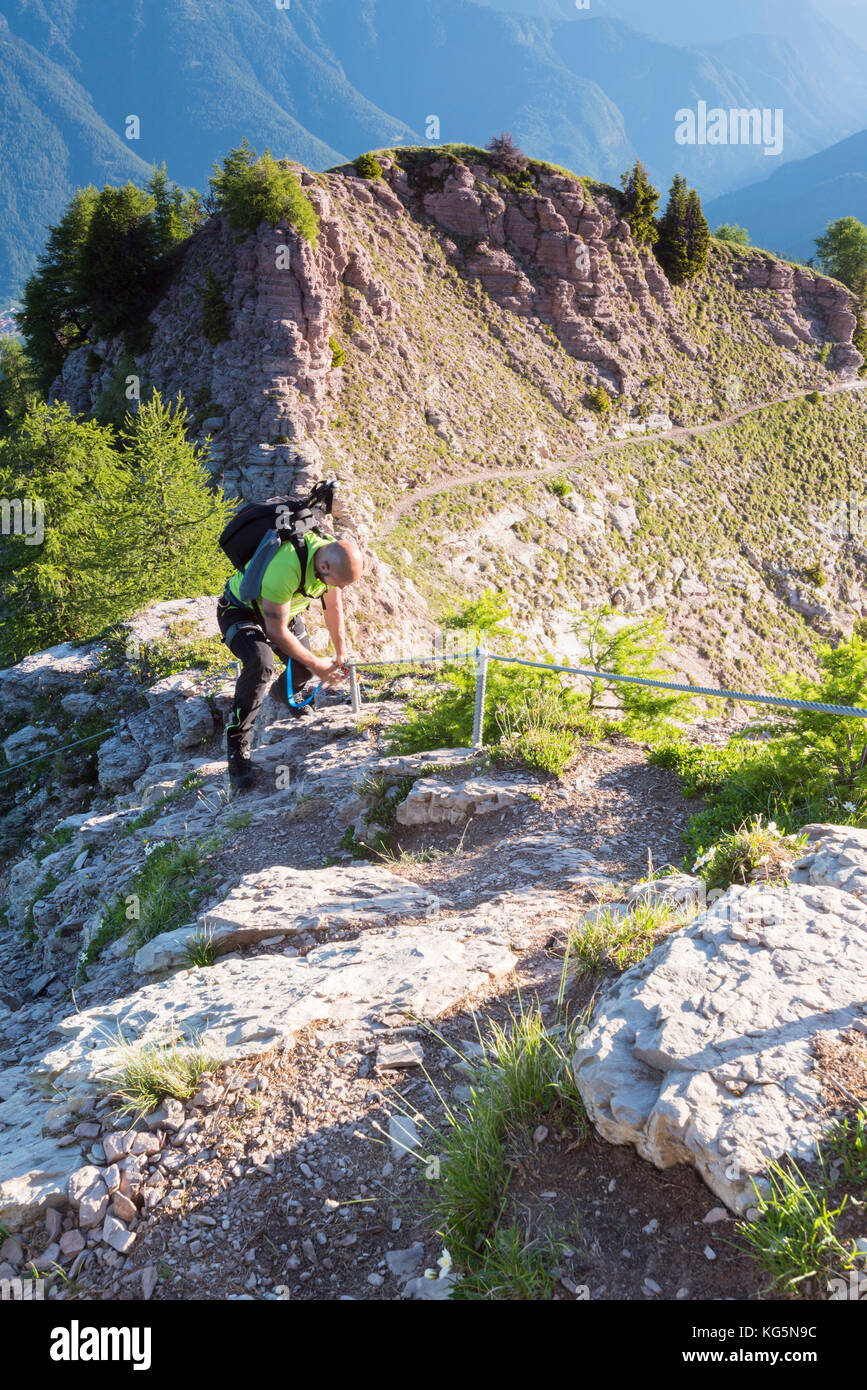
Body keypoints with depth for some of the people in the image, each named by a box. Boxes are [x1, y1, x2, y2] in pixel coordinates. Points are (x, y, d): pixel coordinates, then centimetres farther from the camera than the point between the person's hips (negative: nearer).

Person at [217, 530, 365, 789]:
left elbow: (333, 607, 2)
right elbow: (277, 632, -30)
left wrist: (341, 654, 5)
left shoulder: (335, 556, -19)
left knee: (304, 667, 2)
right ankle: (236, 744, -20)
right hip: (241, 611, -7)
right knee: (261, 662, -33)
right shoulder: (284, 567, -42)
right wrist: (316, 664, -20)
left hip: (284, 610, 7)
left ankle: (285, 692, 42)